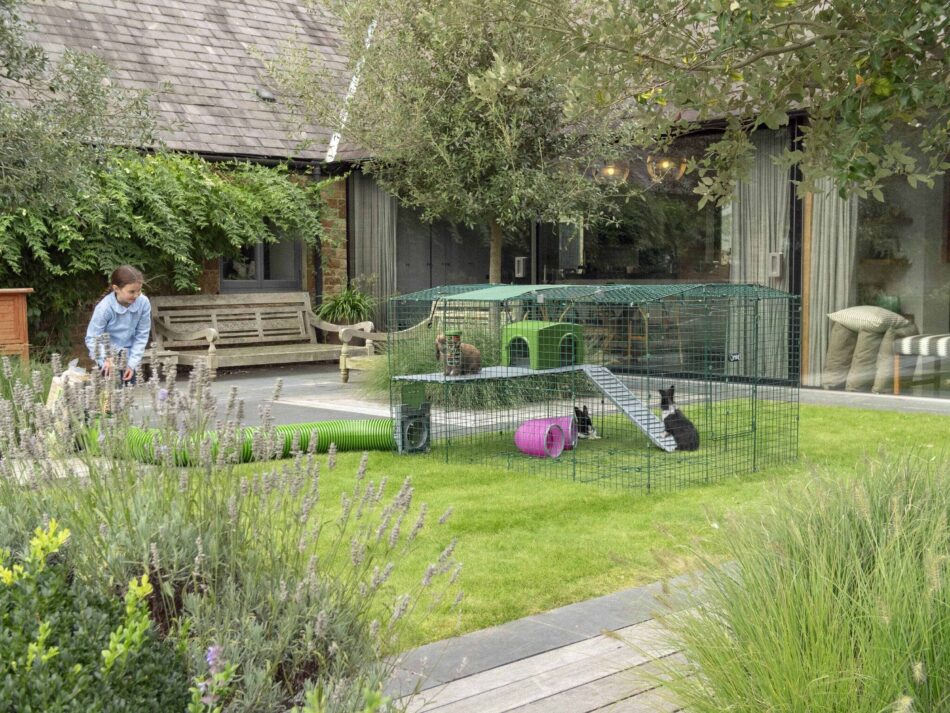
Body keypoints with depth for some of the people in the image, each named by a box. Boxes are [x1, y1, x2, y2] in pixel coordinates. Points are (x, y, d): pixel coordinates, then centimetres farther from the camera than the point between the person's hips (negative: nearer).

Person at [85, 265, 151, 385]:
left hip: (129, 358, 3)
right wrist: (106, 359, -33)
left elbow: (142, 336, -7)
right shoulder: (104, 307, -24)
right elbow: (92, 339, -16)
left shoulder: (143, 303, -17)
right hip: (108, 358, -3)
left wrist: (132, 364, -12)